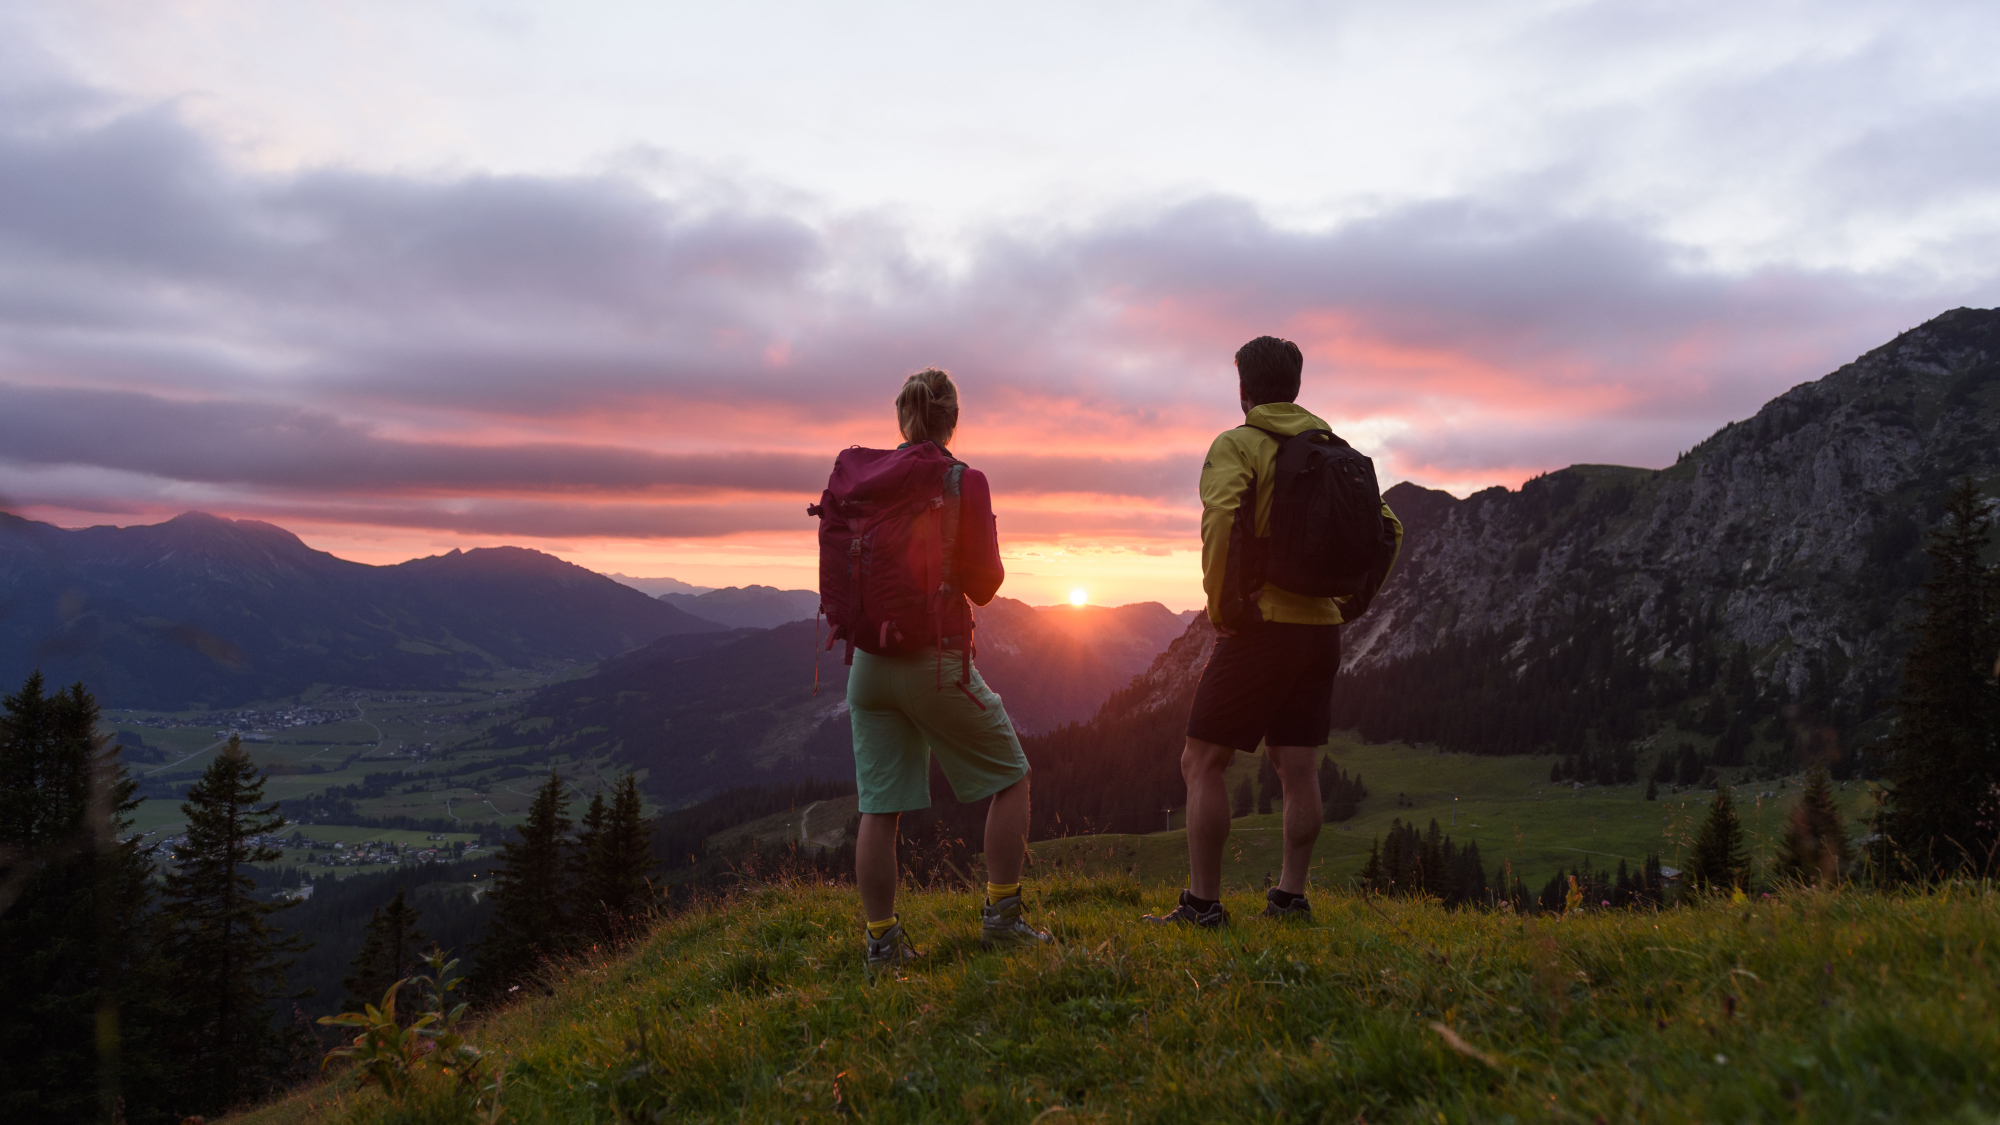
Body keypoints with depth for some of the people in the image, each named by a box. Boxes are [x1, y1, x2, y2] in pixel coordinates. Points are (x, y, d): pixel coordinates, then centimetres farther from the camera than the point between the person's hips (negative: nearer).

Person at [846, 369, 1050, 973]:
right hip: (938, 658, -4)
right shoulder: (965, 482, -9)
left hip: (871, 660, 5)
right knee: (1010, 778, 13)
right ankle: (1001, 914, 13)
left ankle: (882, 941, 13)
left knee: (878, 807, 8)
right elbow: (983, 584, -8)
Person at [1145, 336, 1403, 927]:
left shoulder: (1237, 445, -6)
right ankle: (1290, 896, 15)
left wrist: (1218, 602, -16)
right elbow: (1387, 527, 12)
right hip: (1320, 626, 7)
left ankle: (1203, 902, 3)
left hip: (1261, 625, -6)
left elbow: (1220, 516, -25)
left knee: (1202, 763, 2)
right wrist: (1348, 599, 14)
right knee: (1298, 767, 11)